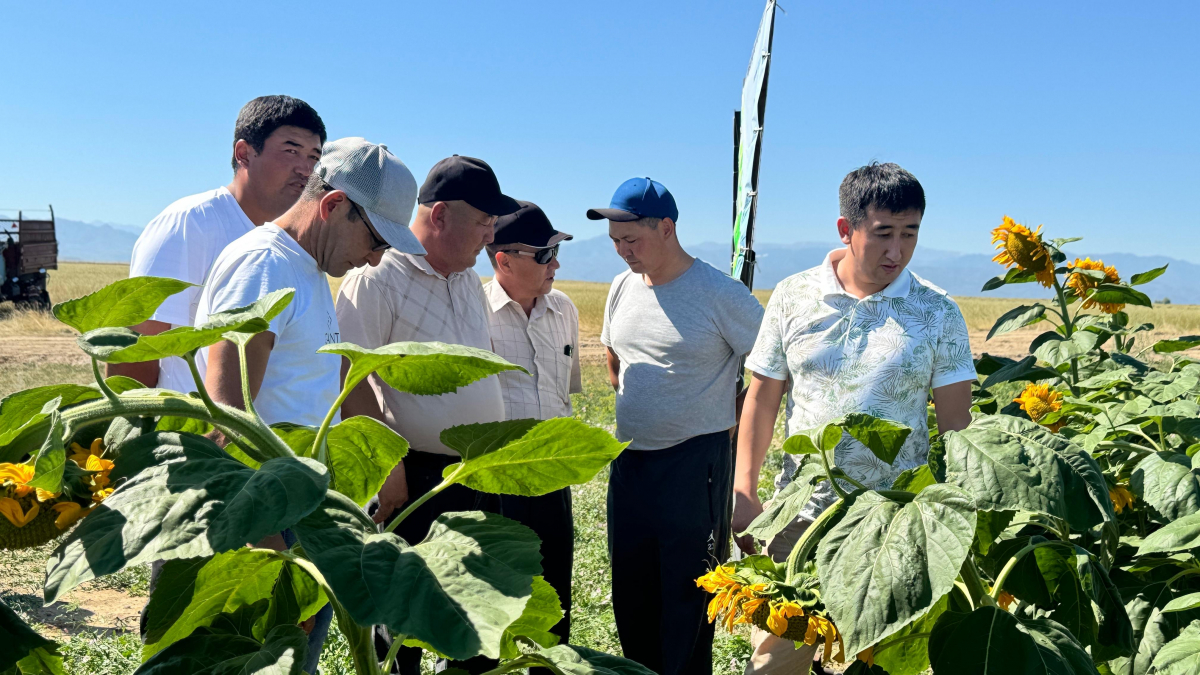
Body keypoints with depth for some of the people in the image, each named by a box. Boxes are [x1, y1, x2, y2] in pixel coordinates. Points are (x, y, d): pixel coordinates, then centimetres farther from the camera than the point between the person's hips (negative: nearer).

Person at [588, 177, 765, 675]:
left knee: (687, 597, 2)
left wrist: (729, 414, -1)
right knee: (629, 592, 15)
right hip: (628, 461, 7)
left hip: (695, 463, -6)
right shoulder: (622, 288, 8)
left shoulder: (721, 294, -13)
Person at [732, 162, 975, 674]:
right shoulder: (793, 297, 0)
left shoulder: (938, 313, -2)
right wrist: (743, 493, 1)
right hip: (800, 514, 1)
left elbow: (955, 424, 2)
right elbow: (762, 398, 5)